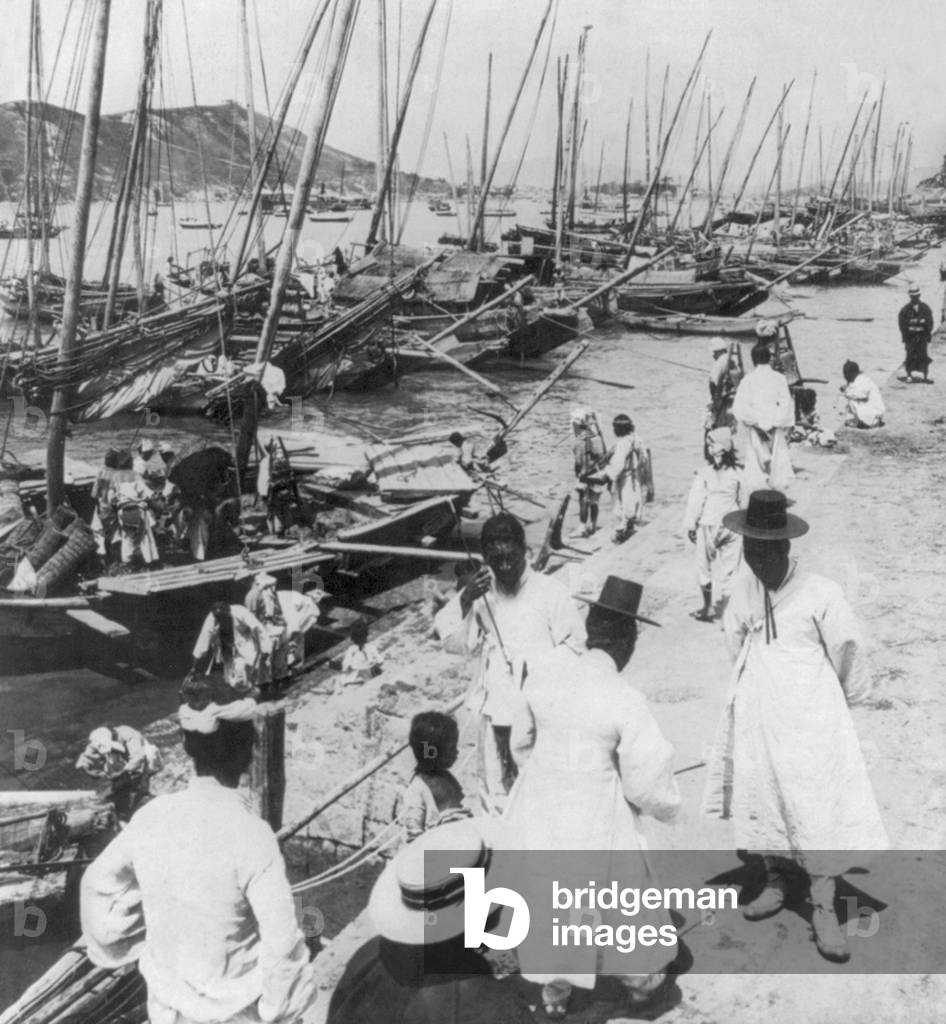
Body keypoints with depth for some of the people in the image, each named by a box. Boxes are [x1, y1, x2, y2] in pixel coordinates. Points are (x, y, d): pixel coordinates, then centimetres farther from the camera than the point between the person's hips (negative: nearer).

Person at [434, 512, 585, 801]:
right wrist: (465, 600, -14)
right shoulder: (481, 593, 4)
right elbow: (455, 643, -1)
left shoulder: (550, 591, -6)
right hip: (495, 711, 4)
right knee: (496, 792, 12)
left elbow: (573, 646, -2)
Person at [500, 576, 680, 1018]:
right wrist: (665, 806, 8)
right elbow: (644, 781, -14)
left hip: (538, 809, 4)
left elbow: (522, 743, 5)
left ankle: (554, 989, 42)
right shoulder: (626, 701, -21)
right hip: (595, 816, -3)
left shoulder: (541, 676, -9)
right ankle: (638, 979, 45)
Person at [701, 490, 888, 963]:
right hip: (757, 717, 4)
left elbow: (847, 655, -3)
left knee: (819, 810, 0)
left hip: (810, 720, -4)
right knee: (760, 801, 13)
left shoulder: (821, 595, -16)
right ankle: (775, 884, 33)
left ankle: (823, 909, 13)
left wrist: (849, 698, 10)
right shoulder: (744, 588, -2)